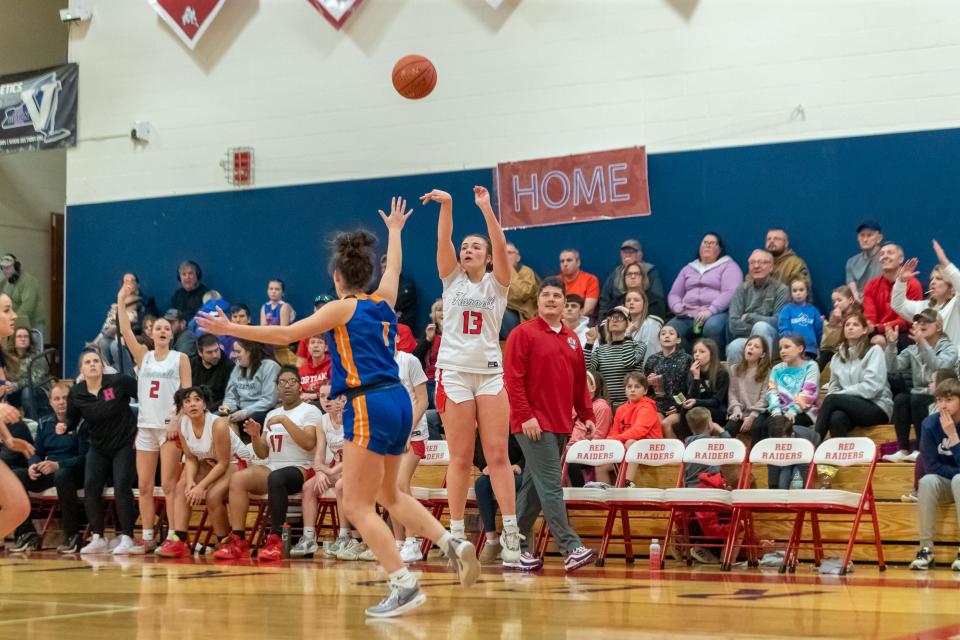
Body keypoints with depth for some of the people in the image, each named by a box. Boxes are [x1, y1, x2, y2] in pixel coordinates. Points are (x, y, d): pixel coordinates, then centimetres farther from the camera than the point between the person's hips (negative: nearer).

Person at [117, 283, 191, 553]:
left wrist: (178, 422, -12)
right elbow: (126, 332, -1)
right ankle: (148, 539, 8)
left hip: (169, 427, -4)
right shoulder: (143, 356, 12)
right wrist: (121, 303, -9)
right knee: (144, 486, 2)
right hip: (145, 426, 4)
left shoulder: (180, 358, 3)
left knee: (169, 486, -6)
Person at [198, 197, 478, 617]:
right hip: (398, 403, 8)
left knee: (357, 506, -4)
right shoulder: (384, 301, 13)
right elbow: (393, 268, 35)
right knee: (387, 495, 24)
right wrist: (394, 231, 52)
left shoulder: (342, 308, -4)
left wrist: (232, 329, -2)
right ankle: (453, 545, 12)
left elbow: (286, 334, -7)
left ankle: (404, 585, -11)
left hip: (369, 407, -8)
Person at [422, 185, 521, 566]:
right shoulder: (452, 280, 9)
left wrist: (486, 208, -19)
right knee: (461, 458, 0)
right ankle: (456, 535, 4)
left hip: (490, 374, 0)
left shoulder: (497, 284, 7)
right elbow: (443, 241, -6)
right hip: (454, 373, 0)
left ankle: (511, 532, -5)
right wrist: (446, 206, -20)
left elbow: (501, 246, -10)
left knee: (498, 454, -4)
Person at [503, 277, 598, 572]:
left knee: (533, 487, 10)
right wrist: (525, 415, -17)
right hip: (534, 424, -7)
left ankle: (517, 550, 15)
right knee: (551, 487, -11)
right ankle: (571, 549, -14)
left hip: (561, 425, 7)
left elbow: (579, 382, 21)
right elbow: (513, 378, -10)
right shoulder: (524, 333, -4)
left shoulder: (571, 339, 17)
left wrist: (586, 415, 14)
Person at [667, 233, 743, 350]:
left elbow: (730, 293, -6)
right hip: (688, 315, 4)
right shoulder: (688, 268, 27)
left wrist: (710, 311, -19)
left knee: (712, 327, -40)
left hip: (717, 313, -4)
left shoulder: (728, 266, 10)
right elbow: (674, 294, 25)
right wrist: (677, 307, 0)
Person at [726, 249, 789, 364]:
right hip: (745, 339, 1)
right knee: (734, 347, -34)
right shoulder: (742, 289, 10)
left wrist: (749, 317, -2)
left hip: (770, 340, -1)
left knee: (761, 327, -34)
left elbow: (778, 322, -7)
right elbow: (734, 324, 1)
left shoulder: (780, 290, 3)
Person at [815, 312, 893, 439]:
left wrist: (840, 395, -12)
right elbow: (833, 387, 12)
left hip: (877, 408, -3)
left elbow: (872, 387, -11)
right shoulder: (837, 357, 17)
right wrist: (836, 396, -13)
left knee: (832, 399, -28)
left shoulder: (874, 351, 1)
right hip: (848, 406, 4)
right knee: (836, 418, -34)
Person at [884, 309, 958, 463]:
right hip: (917, 394, 4)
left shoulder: (949, 348, -3)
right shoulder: (912, 350, 10)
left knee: (917, 400, -32)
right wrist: (891, 344, -21)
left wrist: (922, 343, -38)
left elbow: (939, 367, -25)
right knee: (900, 399, -27)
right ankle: (903, 450, -27)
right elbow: (893, 368, -5)